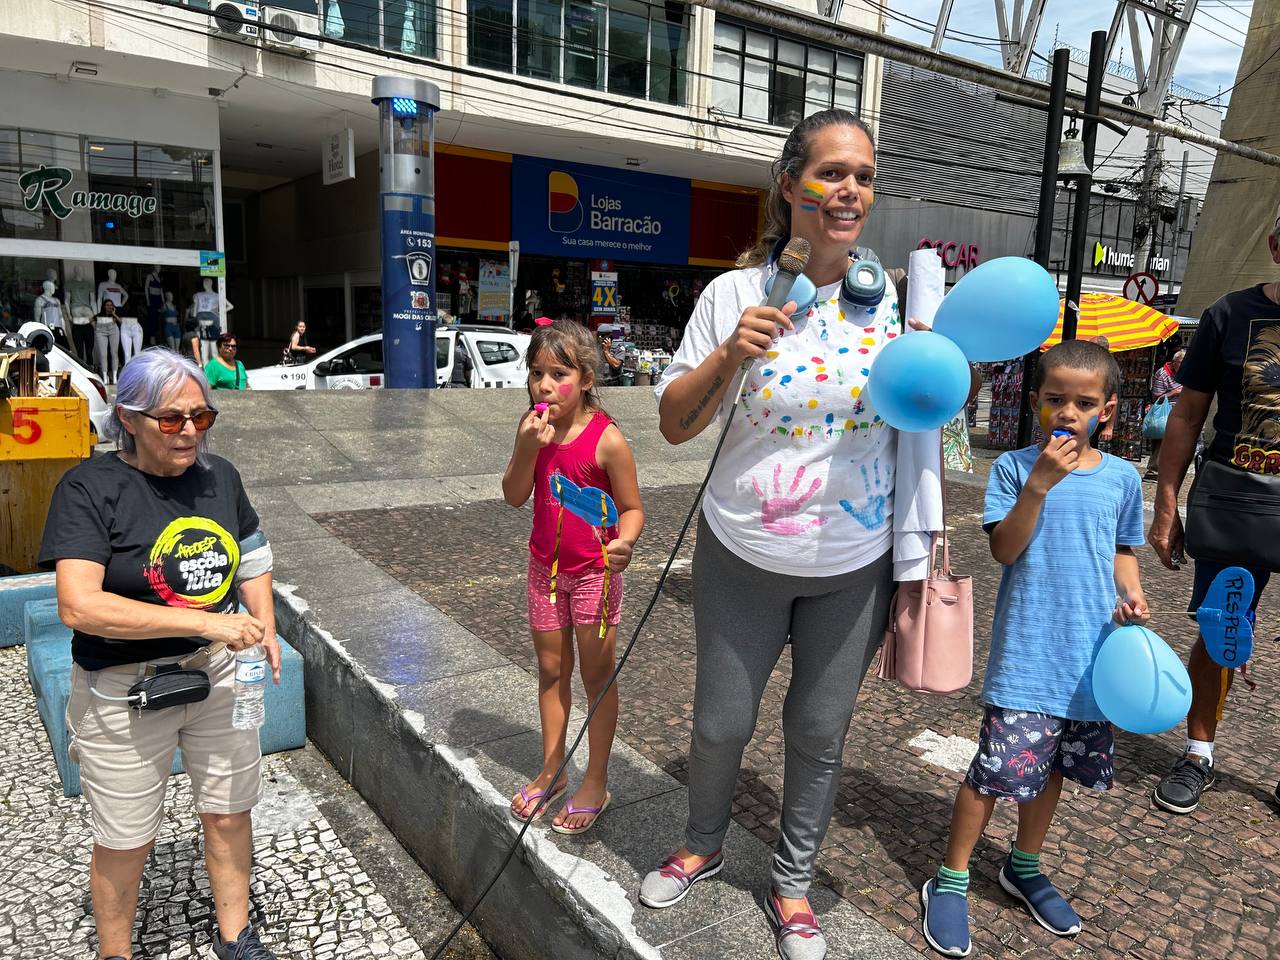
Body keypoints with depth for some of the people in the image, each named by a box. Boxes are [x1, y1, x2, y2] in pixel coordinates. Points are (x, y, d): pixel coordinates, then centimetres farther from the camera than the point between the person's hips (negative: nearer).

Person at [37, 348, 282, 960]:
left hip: (217, 673, 5)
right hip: (125, 690, -4)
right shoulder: (90, 488, -16)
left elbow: (252, 561, 14)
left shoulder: (219, 475, 0)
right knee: (125, 840, 14)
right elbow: (79, 606, -26)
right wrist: (205, 621, -29)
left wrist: (264, 626, -4)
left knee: (228, 813, 17)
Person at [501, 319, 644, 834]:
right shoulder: (533, 427, -5)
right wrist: (527, 448, -20)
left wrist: (624, 542, -35)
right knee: (551, 670, 16)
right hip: (546, 566, 5)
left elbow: (632, 507, -13)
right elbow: (514, 497, -4)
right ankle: (551, 770, 33)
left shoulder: (606, 438, -20)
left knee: (596, 675, 8)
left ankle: (596, 783, 24)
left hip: (593, 571, -5)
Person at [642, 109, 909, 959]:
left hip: (855, 567, 2)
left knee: (820, 731, 16)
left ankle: (793, 883, 41)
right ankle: (702, 848, 45)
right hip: (744, 555, -1)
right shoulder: (738, 293, -9)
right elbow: (674, 424, -8)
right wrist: (729, 356, -23)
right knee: (722, 722, 14)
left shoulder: (892, 294, -2)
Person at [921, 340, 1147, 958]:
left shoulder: (1122, 478, 4)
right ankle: (950, 882, 15)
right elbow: (1004, 549, -14)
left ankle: (1024, 867, 41)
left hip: (1092, 653, 5)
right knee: (998, 769, -5)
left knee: (1054, 765, 18)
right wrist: (1039, 483, -24)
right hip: (1028, 653, -4)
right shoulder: (1014, 467, -7)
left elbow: (1121, 550, 17)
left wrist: (1131, 595, -2)